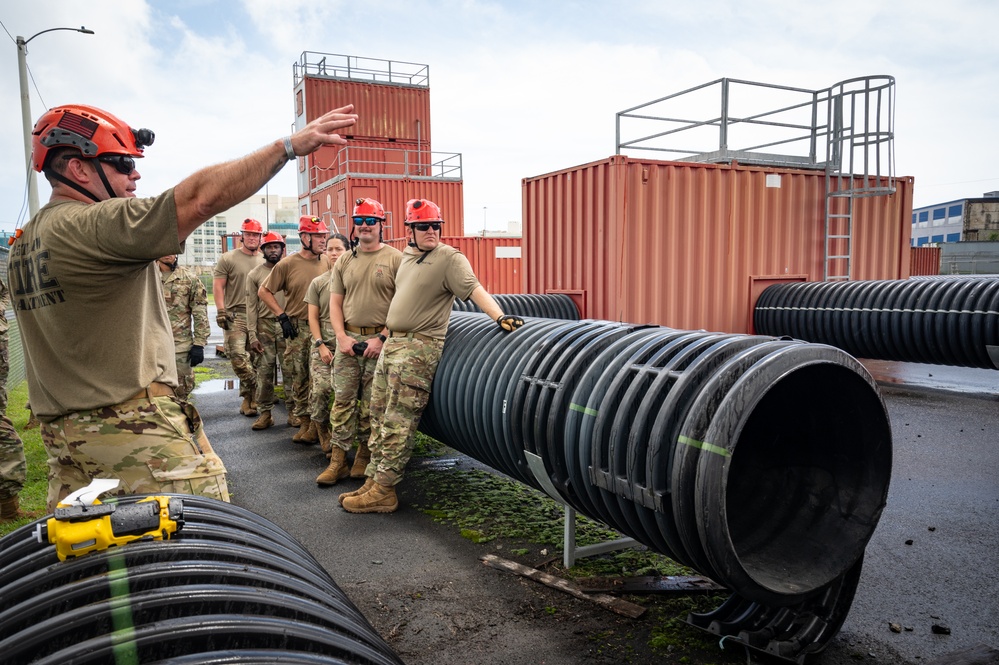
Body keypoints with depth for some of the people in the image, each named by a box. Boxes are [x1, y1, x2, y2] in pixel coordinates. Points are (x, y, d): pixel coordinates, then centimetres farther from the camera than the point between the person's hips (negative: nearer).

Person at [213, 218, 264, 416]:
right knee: (237, 354, -16)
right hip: (235, 314, -3)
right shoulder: (228, 259, 4)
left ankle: (248, 398, 12)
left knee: (254, 358, 4)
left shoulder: (265, 262, 13)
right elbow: (218, 285, 0)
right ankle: (254, 389, -4)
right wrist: (221, 310, -11)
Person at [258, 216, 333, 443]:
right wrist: (282, 316, -3)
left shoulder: (327, 262, 2)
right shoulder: (288, 264, -3)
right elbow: (264, 291, 3)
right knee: (299, 378, 6)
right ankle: (304, 422, 19)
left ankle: (317, 424, 10)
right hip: (296, 328, 0)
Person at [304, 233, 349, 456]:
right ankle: (323, 435, 6)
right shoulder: (318, 283, 9)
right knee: (319, 388, -11)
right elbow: (313, 318, 7)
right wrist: (321, 345, -4)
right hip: (323, 342, 1)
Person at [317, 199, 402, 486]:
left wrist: (382, 338, -13)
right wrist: (342, 337, -2)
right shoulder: (344, 261, 11)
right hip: (348, 337, 4)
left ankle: (364, 457, 17)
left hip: (380, 339, -4)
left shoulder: (395, 259, -3)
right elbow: (335, 302, 12)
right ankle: (337, 460, 9)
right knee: (342, 399, 3)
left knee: (373, 403, 4)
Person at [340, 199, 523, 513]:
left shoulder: (450, 258, -10)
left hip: (419, 347, -9)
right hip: (392, 342, 9)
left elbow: (474, 289, -20)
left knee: (397, 423, -6)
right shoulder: (407, 256, 15)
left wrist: (500, 316, -35)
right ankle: (373, 480, 21)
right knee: (379, 417, 12)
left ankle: (383, 492, 2)